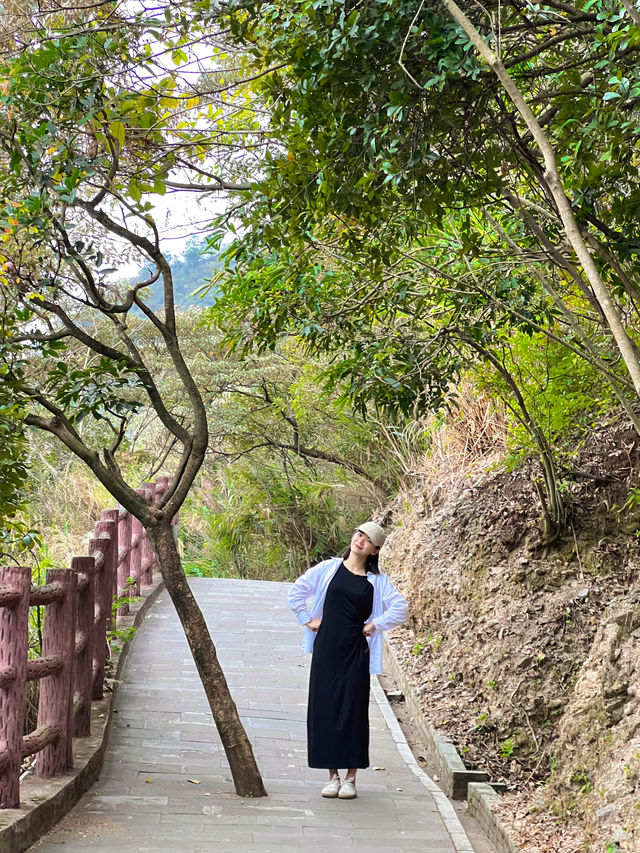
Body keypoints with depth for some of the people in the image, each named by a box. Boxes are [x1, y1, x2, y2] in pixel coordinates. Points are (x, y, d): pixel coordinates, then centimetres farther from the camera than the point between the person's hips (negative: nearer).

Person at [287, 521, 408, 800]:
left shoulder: (377, 580, 6)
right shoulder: (329, 568, 6)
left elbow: (400, 609, 2)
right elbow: (297, 591, 8)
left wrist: (374, 625, -3)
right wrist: (308, 620, 3)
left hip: (356, 652, -1)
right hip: (326, 648, 1)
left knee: (353, 710, -1)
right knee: (325, 708, 2)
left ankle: (350, 778, 7)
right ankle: (332, 775, 12)